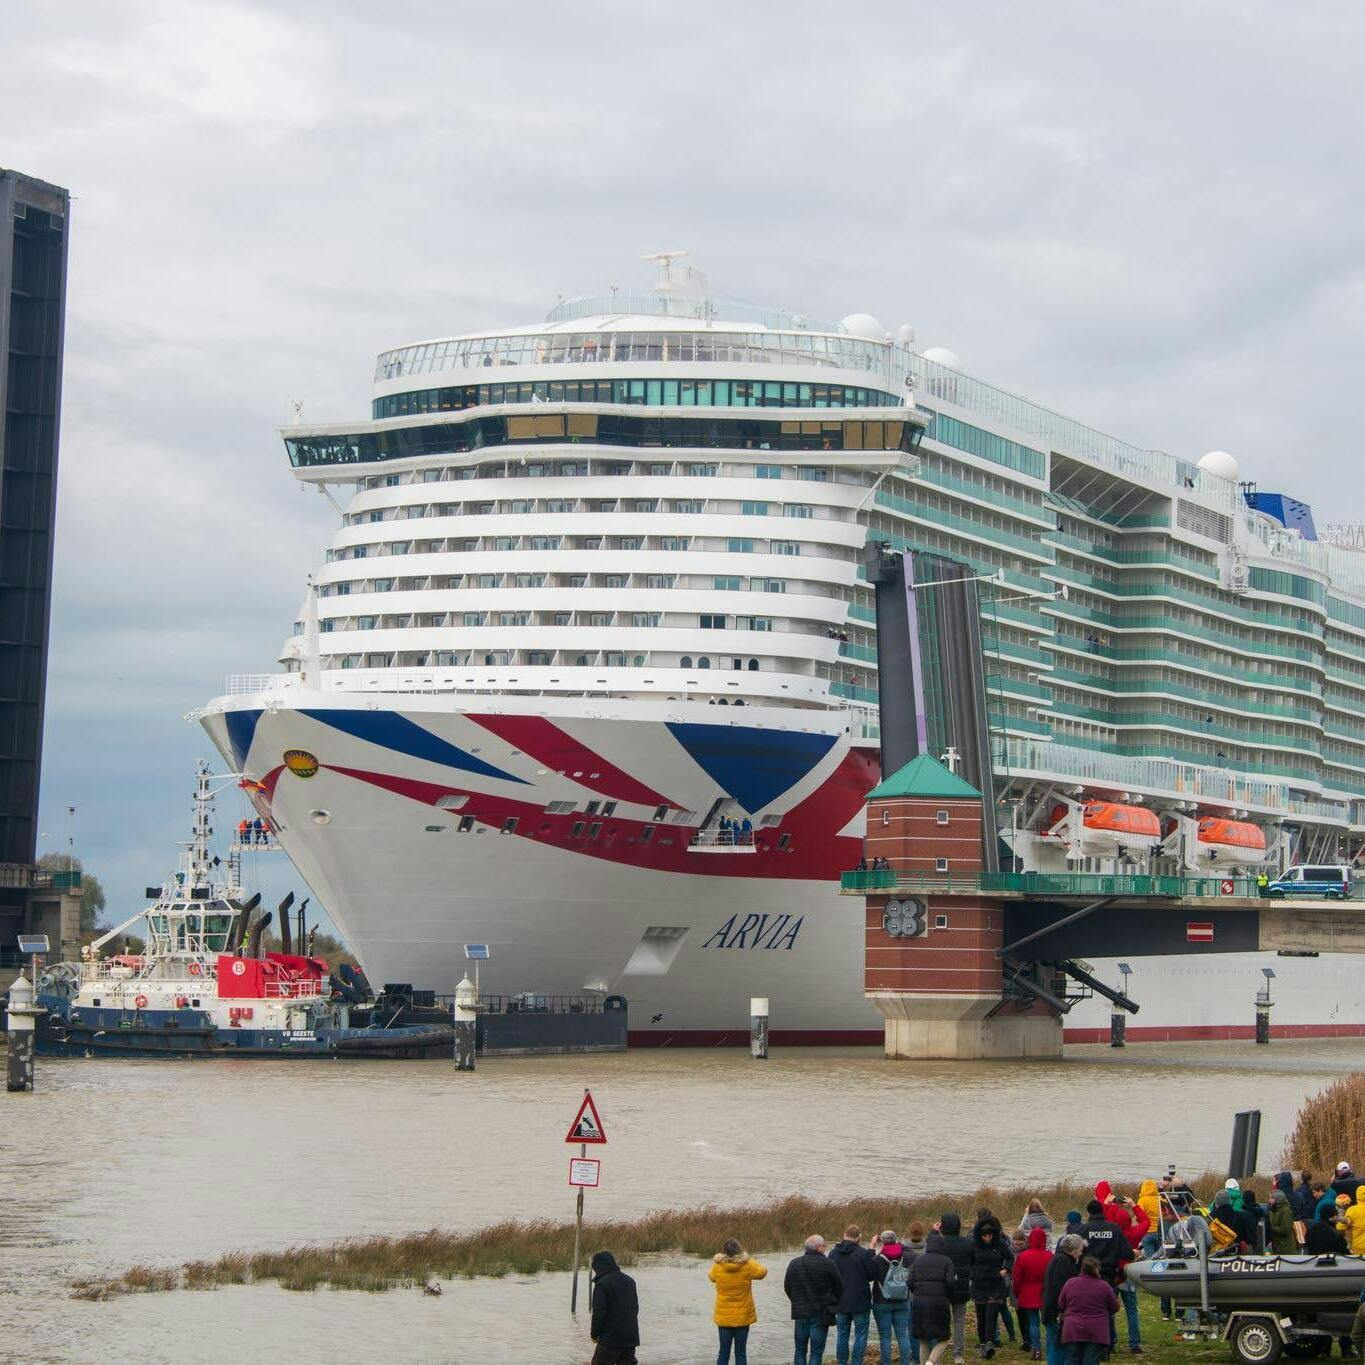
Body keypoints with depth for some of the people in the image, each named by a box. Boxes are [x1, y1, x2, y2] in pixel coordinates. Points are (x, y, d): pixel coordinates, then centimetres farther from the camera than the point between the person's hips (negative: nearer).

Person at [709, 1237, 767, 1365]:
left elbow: (711, 1277, 11)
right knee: (741, 1353, 7)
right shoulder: (747, 1265, -12)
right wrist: (749, 1259, 15)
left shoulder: (717, 1267, -11)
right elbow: (762, 1271, 7)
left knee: (724, 1352, 9)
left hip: (723, 1317, 1)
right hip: (743, 1316, -1)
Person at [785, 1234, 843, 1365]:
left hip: (800, 1312, 3)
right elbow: (839, 1287, -4)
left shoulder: (794, 1263, 2)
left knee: (800, 1350, 14)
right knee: (816, 1351, 1)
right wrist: (832, 1303, 14)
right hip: (821, 1313, -3)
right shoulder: (826, 1263, -11)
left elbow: (787, 1287, 10)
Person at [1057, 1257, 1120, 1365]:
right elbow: (1115, 1308, 4)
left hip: (1073, 1331, 2)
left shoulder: (1070, 1283, -1)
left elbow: (1060, 1304, 9)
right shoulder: (1104, 1286, -6)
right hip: (1097, 1334, -2)